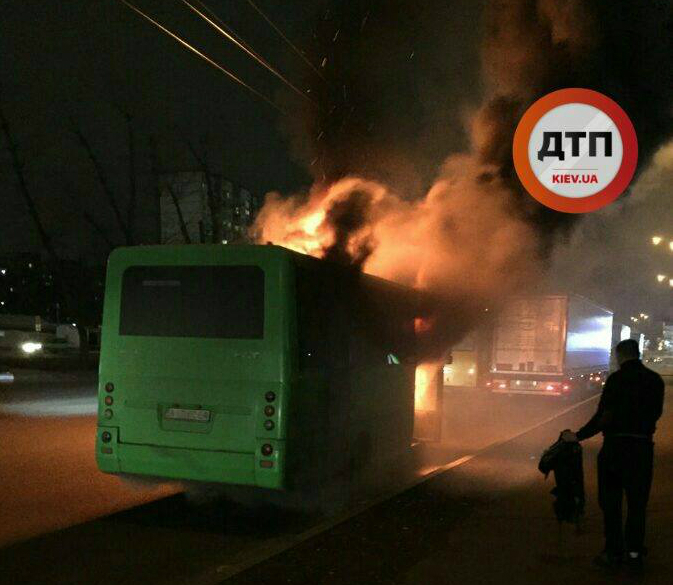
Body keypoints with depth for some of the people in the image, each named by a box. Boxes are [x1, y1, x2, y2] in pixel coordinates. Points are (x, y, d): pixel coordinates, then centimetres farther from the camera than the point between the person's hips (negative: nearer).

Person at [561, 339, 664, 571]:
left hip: (616, 445, -3)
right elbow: (656, 413, 11)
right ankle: (634, 553, 13)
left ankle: (614, 552, 10)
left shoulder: (616, 379, -10)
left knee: (610, 501, 8)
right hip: (643, 446, 4)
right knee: (637, 503, 12)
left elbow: (604, 417, -13)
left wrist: (578, 436, -7)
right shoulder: (655, 380, 2)